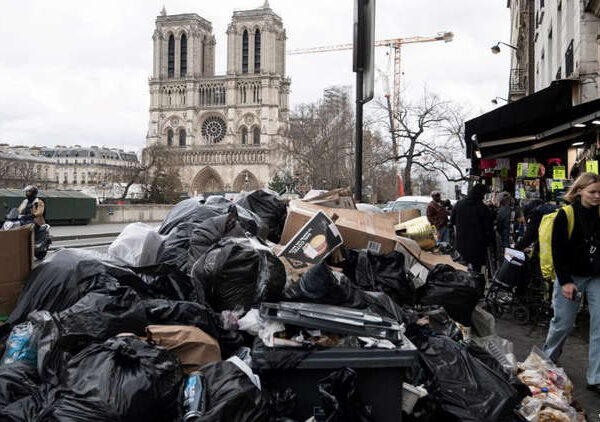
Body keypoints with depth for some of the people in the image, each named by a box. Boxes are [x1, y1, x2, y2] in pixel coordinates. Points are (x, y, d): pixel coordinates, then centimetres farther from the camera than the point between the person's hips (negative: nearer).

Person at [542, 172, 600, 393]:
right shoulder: (566, 215, -10)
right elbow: (558, 252, -10)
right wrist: (565, 282, -14)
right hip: (571, 277, -3)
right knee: (563, 323, 7)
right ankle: (547, 359, 33)